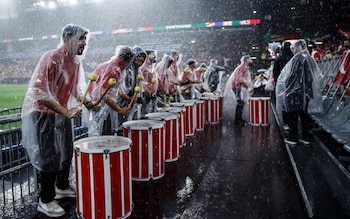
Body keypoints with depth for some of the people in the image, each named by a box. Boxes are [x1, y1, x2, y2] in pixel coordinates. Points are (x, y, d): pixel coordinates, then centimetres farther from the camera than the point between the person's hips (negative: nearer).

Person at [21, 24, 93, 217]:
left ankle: (62, 187, 39)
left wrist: (86, 101, -3)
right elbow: (39, 92, -27)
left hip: (64, 114, 8)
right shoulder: (51, 58, -22)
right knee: (50, 157, -1)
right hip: (45, 115, -8)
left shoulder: (76, 61, 3)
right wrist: (65, 111, -28)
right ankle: (45, 201, 16)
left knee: (66, 153, 18)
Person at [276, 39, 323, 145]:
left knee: (292, 114, 0)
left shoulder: (297, 58, -12)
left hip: (295, 91, -7)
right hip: (306, 91, 8)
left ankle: (292, 137, 5)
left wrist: (286, 89, -10)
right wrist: (308, 90, 19)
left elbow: (293, 75, -17)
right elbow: (317, 76, 14)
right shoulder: (310, 58, 11)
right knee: (304, 113, 13)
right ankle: (305, 136, 18)